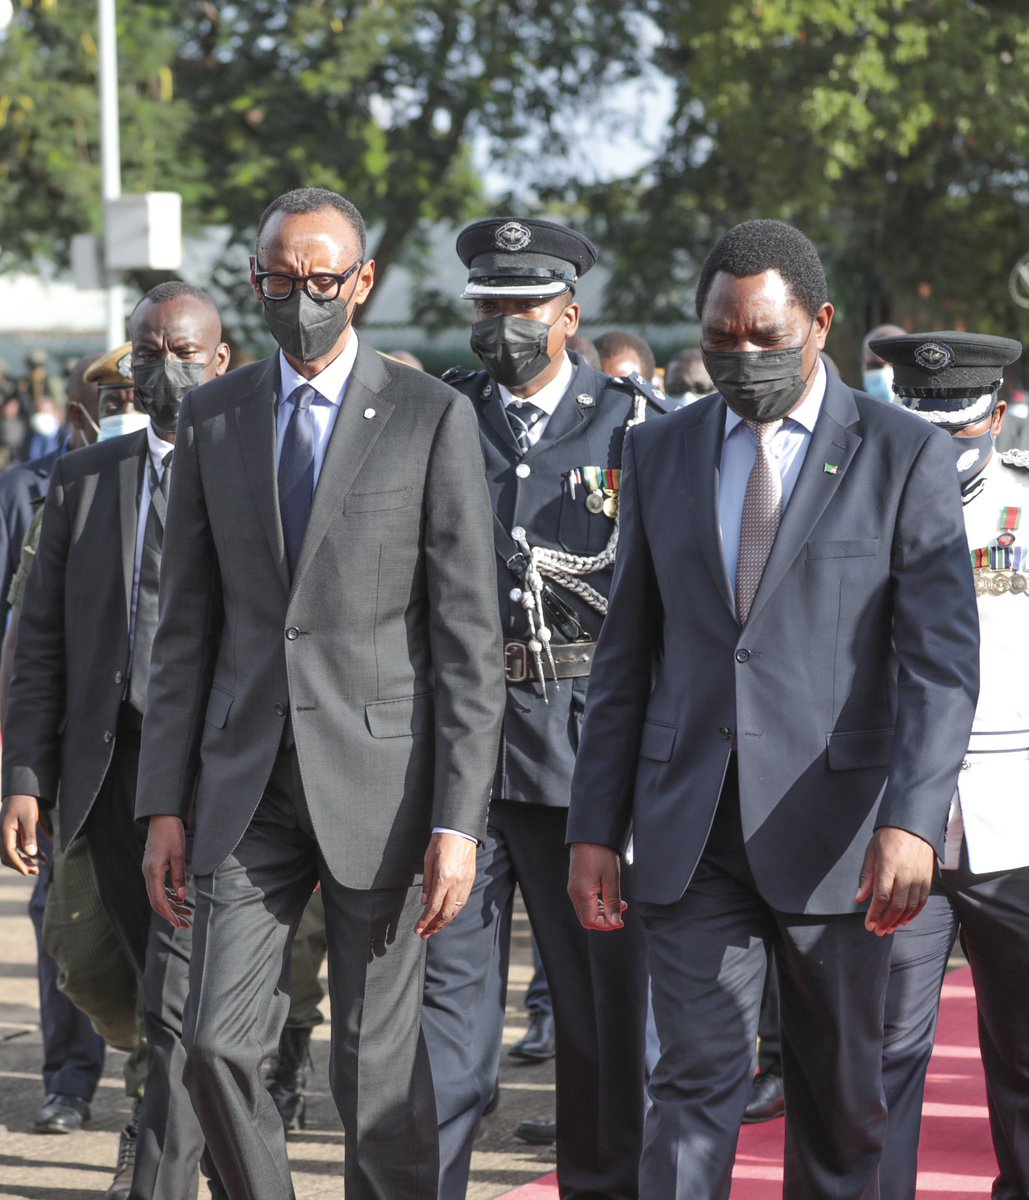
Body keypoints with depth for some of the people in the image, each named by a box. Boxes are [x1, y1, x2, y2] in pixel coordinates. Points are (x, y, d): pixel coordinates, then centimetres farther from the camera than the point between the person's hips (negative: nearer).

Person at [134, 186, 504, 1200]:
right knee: (218, 1046, -3)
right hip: (246, 783, 3)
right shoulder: (212, 418, 9)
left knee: (379, 1065, 2)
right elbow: (186, 625, 11)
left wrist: (457, 821, -11)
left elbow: (469, 637, -5)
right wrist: (165, 804, 4)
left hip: (380, 781, -3)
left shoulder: (432, 418, -2)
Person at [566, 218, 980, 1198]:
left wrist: (913, 821, -22)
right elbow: (625, 659, 12)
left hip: (834, 832, -2)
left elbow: (940, 660, -9)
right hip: (691, 834, 2)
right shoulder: (660, 453, 9)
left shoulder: (905, 458, -1)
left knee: (839, 1100, 9)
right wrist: (594, 828, 6)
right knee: (695, 1083, -5)